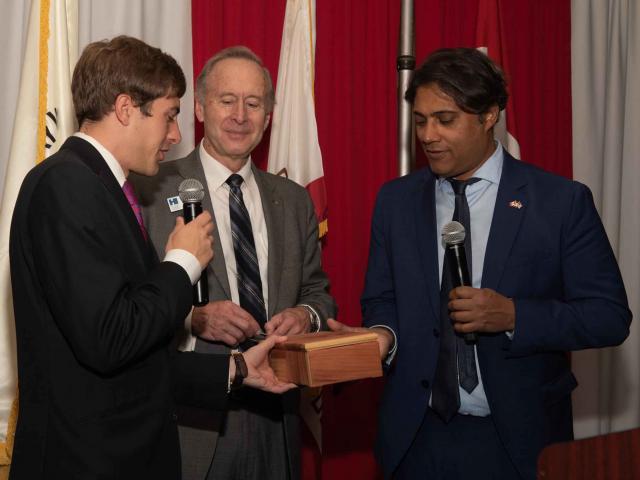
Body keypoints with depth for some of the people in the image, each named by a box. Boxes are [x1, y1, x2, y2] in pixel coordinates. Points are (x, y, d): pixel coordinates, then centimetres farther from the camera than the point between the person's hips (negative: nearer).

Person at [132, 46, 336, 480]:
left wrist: (307, 314, -7)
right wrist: (193, 318, -22)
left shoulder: (294, 201, 12)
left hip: (276, 416, 5)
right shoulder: (152, 190, -4)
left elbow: (318, 293, 15)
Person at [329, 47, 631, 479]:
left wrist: (512, 315, -21)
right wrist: (383, 333, -14)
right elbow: (382, 299, 9)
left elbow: (610, 316, -8)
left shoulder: (562, 201, -7)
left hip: (516, 439, -2)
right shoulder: (396, 200, 3)